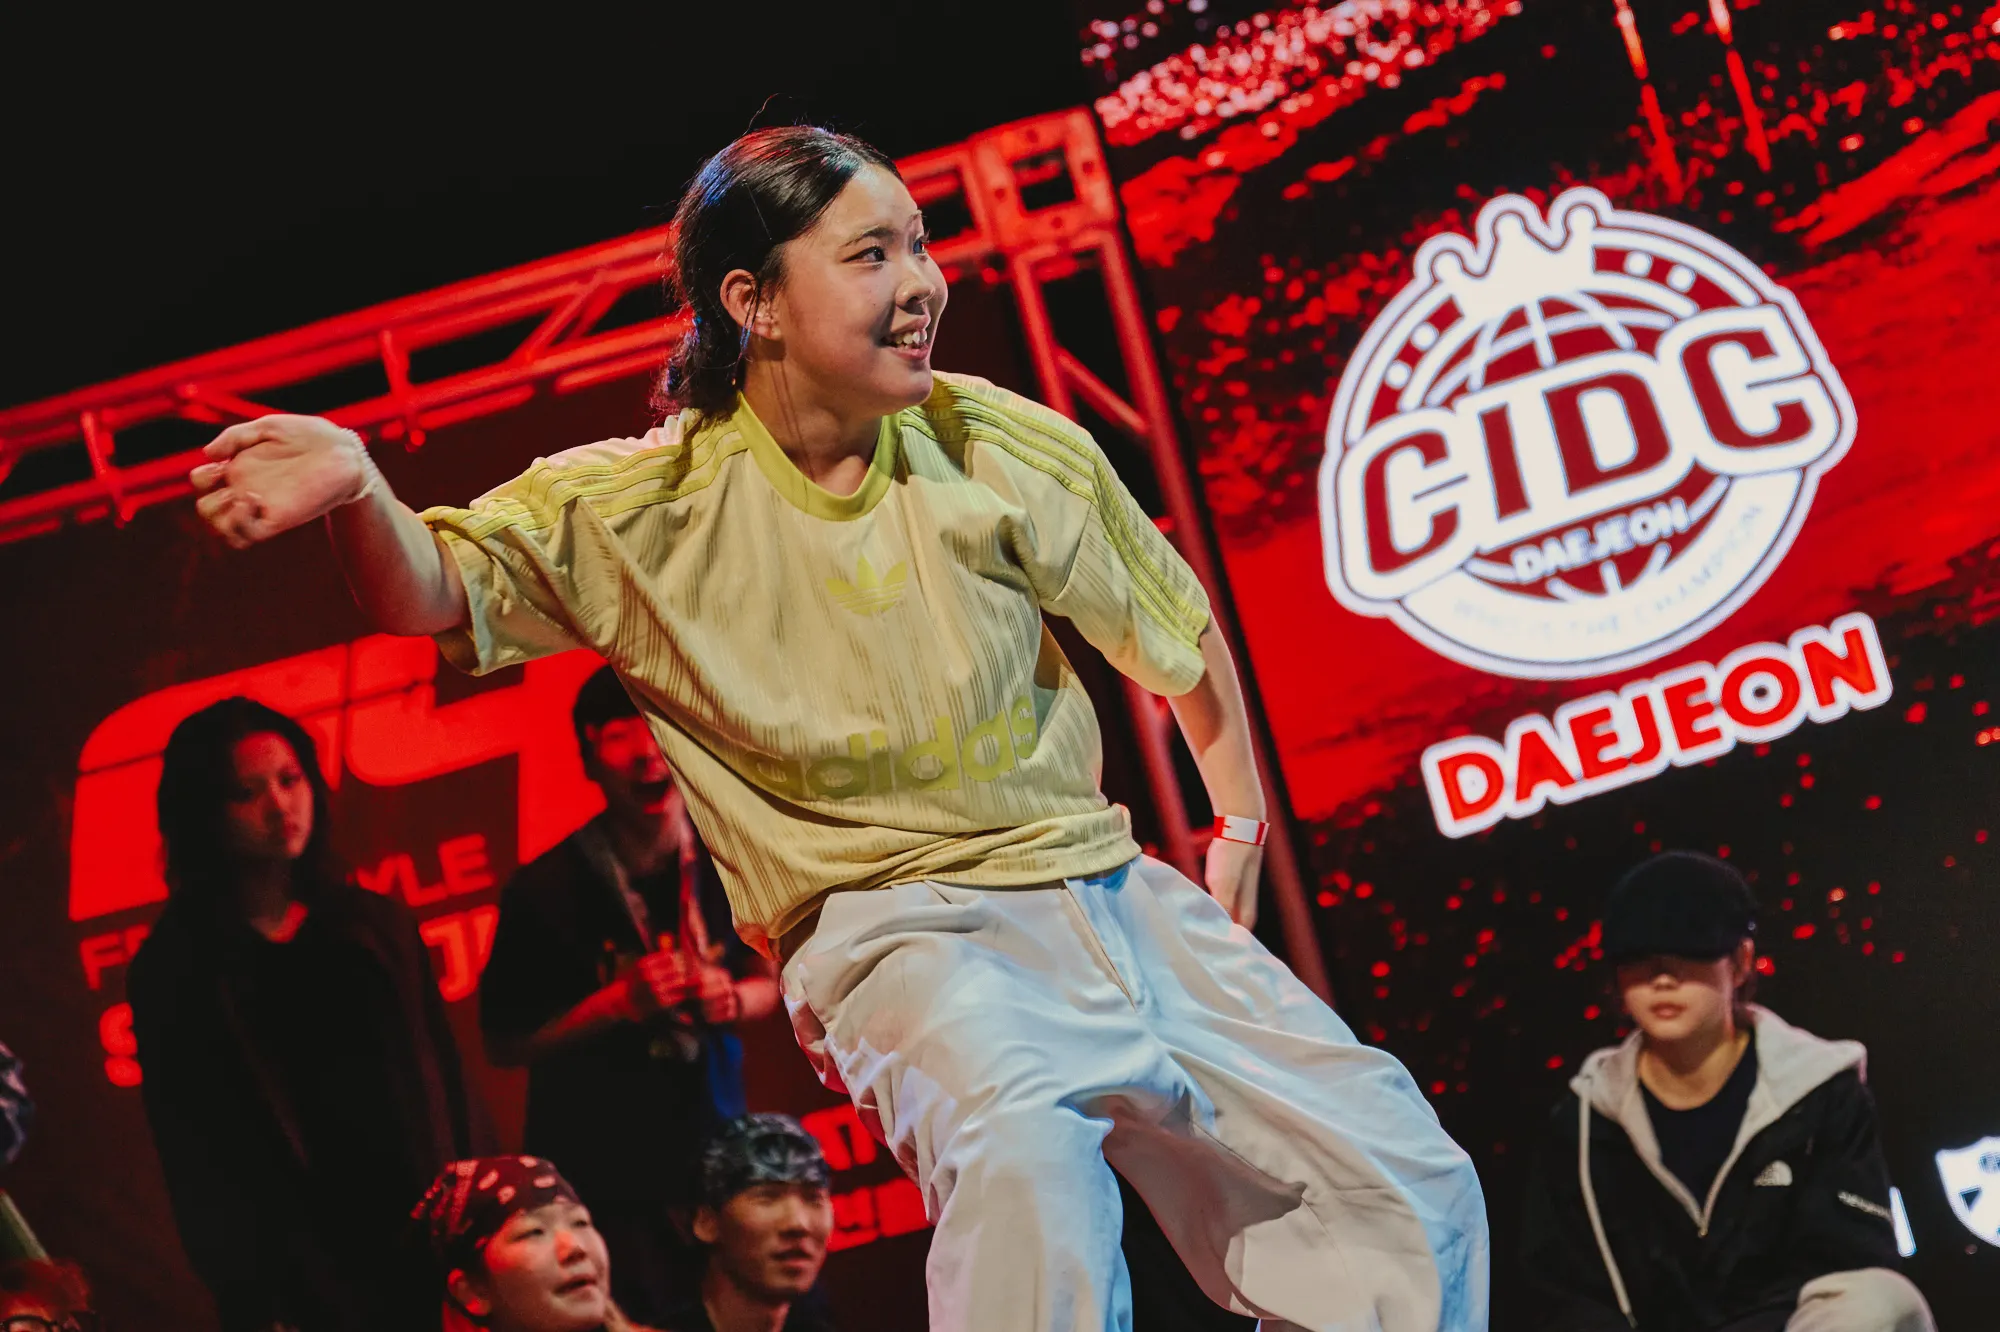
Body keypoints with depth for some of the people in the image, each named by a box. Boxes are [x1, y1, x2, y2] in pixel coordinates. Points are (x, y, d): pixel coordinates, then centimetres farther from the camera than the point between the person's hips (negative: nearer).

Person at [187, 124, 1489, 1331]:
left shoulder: (1002, 444, -1)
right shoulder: (646, 504, -6)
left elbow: (1176, 633, 14)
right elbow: (435, 587, -18)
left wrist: (1242, 824, 15)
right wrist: (360, 488, -39)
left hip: (1106, 888, 5)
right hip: (900, 925, -4)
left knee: (1416, 1190, 1)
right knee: (1029, 1158, -38)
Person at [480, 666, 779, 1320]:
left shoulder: (724, 861, -5)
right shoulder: (546, 891, -14)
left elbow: (767, 981, 10)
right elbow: (504, 1042, -7)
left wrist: (732, 1000, -12)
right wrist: (617, 1004, -20)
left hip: (716, 1146, 3)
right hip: (602, 1175, -3)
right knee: (652, 1314, -2)